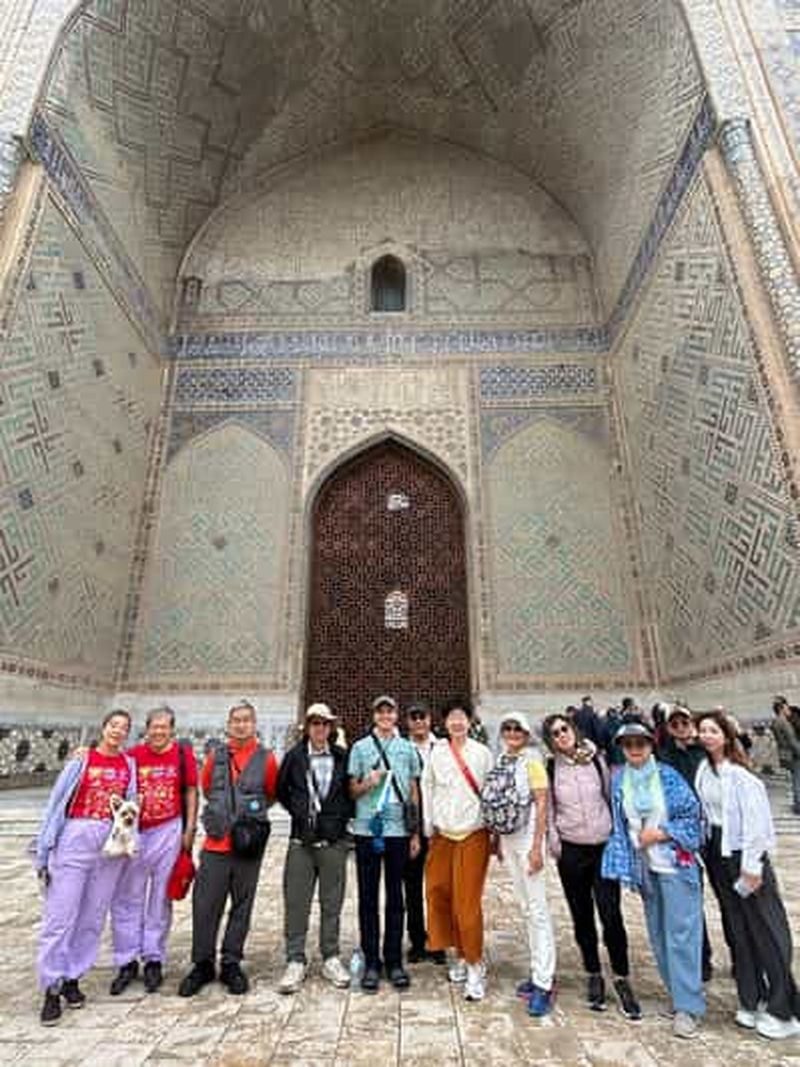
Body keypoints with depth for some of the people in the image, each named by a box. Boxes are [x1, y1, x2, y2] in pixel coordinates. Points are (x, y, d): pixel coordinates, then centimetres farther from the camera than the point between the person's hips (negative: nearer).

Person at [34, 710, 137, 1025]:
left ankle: (72, 978, 26)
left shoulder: (129, 764, 5)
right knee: (60, 916, -1)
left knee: (93, 917, 10)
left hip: (111, 845, 3)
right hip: (75, 841, -3)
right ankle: (52, 988, 12)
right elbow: (56, 804, -2)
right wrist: (44, 852, -3)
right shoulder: (81, 760, -3)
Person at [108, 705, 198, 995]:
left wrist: (189, 830, -1)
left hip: (169, 831, -1)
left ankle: (154, 960, 24)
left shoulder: (183, 754, -2)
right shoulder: (133, 755, 0)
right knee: (126, 899, 7)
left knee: (160, 898, 9)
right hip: (134, 833, 1)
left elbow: (191, 792, 1)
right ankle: (127, 963, 23)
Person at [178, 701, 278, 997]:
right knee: (205, 905, 6)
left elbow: (272, 794, 10)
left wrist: (252, 812, 8)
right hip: (216, 842, 1)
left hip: (249, 844, -1)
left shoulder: (266, 758, -2)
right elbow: (206, 788, 17)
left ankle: (231, 964, 26)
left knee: (242, 905, 10)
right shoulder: (215, 754, 3)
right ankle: (202, 964, 24)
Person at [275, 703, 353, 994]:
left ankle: (331, 959, 25)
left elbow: (352, 790, 10)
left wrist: (344, 814, 1)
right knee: (296, 902, 4)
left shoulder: (342, 757, -1)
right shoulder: (294, 756, -1)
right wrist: (298, 811, 5)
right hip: (301, 841, 0)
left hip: (334, 841, 0)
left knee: (331, 903, 10)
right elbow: (281, 790, 11)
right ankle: (296, 961, 18)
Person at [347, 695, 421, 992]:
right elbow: (352, 792, 6)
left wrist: (416, 833, 8)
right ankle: (371, 962, 19)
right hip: (367, 830, -1)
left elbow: (414, 793, 10)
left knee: (395, 897, 10)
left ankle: (394, 961, 22)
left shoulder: (408, 749, 7)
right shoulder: (360, 748, 3)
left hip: (399, 831, 1)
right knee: (368, 897, 7)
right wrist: (368, 783, -15)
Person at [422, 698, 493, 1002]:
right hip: (443, 835, 3)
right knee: (440, 894, 6)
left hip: (473, 834, -2)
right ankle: (461, 954, 26)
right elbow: (427, 789, 6)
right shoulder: (436, 753, 1)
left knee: (468, 901, -3)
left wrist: (496, 831, 0)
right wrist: (428, 828, 5)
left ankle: (475, 967, 12)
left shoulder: (482, 753, -4)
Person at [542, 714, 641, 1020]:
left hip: (604, 847, 0)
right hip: (571, 851, 1)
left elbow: (611, 796, 4)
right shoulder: (550, 769, -5)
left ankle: (622, 980, 15)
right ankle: (593, 976, 28)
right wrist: (554, 845, -3)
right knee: (582, 917, 11)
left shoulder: (596, 759, -3)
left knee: (611, 916, -4)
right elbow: (548, 810, 1)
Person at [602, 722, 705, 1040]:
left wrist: (661, 833, -13)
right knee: (658, 934, 12)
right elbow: (620, 825, 7)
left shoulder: (667, 775, -9)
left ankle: (687, 1007, 7)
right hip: (645, 867, 4)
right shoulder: (619, 781, 1)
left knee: (680, 933, -4)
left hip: (676, 863, -4)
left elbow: (692, 814, -6)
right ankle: (679, 992, 28)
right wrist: (625, 865, 3)